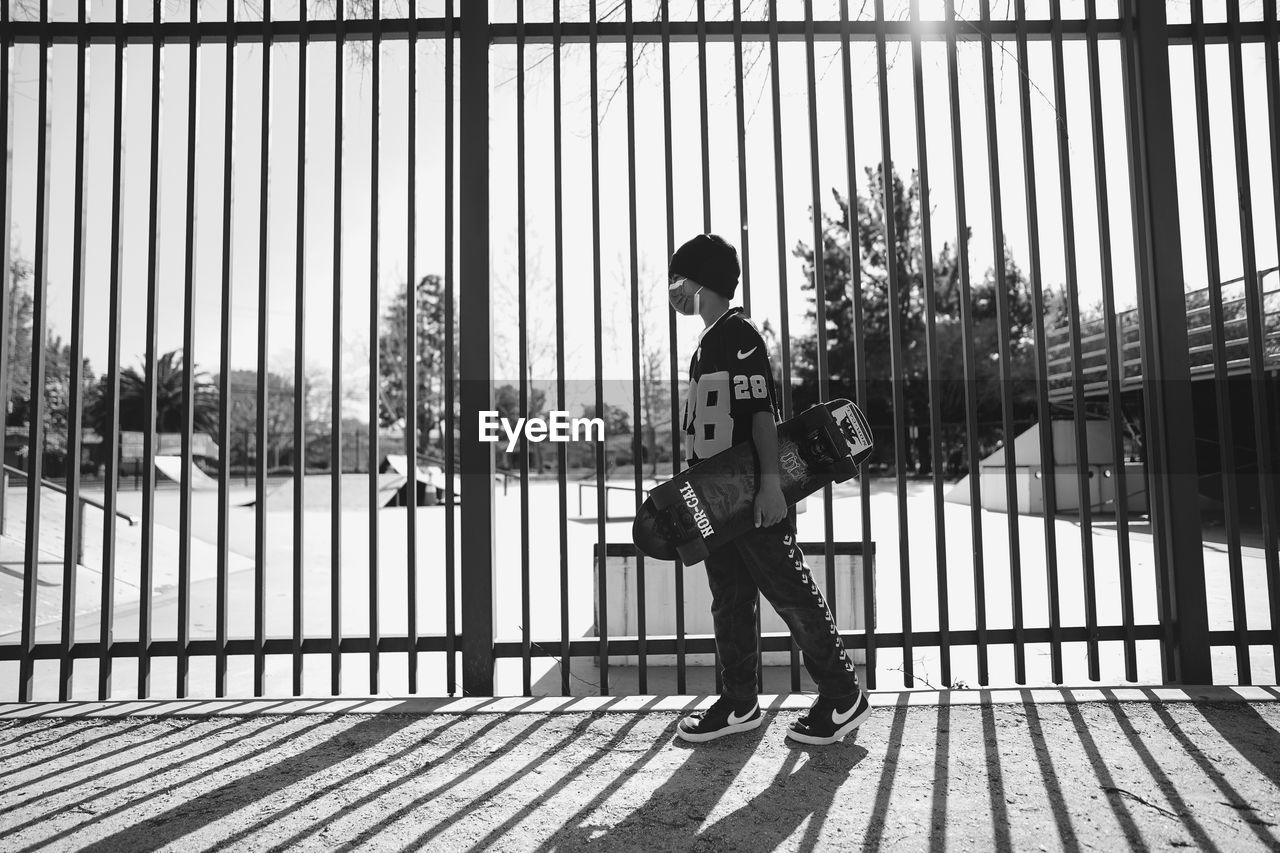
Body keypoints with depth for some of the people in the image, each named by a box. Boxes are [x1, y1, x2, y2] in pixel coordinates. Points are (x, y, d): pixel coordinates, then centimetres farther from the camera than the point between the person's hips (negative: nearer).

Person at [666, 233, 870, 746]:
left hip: (754, 497, -9)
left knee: (790, 592, -1)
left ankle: (843, 697, 14)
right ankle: (739, 704, 22)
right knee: (729, 598, 12)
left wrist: (770, 483, -24)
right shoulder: (708, 341, 18)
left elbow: (762, 411, -19)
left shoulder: (740, 335, -10)